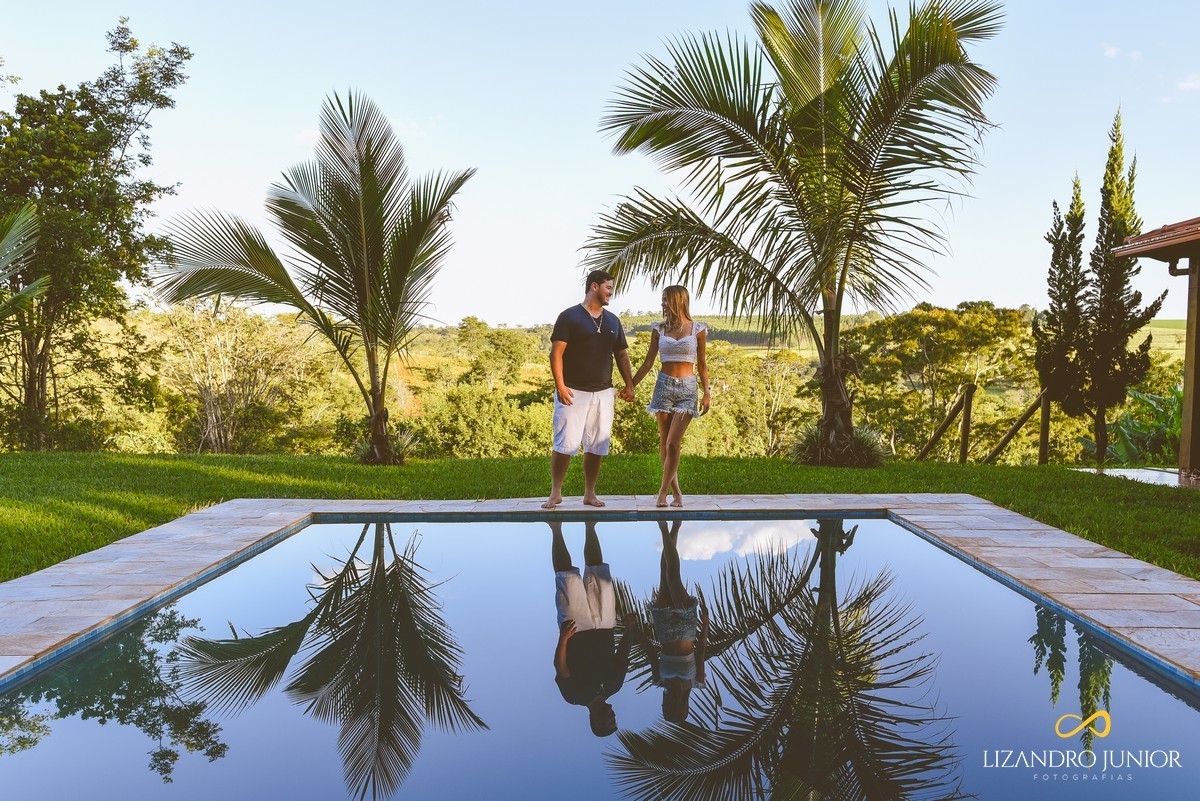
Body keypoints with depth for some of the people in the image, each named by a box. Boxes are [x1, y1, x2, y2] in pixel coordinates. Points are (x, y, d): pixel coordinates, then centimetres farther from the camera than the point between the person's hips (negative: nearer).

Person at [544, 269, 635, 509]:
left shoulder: (612, 321, 15)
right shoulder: (570, 316, -3)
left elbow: (622, 355, 19)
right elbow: (556, 352, -8)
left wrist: (629, 384, 7)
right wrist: (560, 385, -16)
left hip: (603, 393, 5)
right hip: (573, 392, -5)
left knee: (597, 446, 7)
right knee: (565, 444, -6)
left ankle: (590, 494, 17)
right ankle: (555, 493, 5)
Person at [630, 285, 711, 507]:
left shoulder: (697, 329, 2)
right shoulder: (659, 329, 6)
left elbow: (701, 364, 7)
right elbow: (648, 363, 9)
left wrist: (706, 393, 2)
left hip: (688, 389, -2)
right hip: (664, 386, 3)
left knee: (673, 443, -11)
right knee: (664, 444, 3)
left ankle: (663, 492, -1)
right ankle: (676, 493, 14)